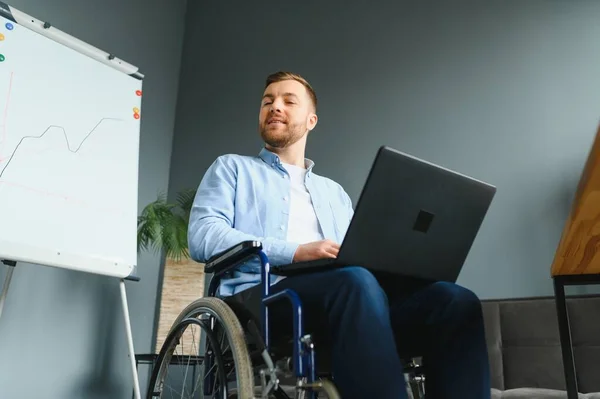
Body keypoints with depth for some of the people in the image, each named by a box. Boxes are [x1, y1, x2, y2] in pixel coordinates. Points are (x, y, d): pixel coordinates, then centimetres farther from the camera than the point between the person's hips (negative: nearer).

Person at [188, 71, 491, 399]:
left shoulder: (335, 192, 32)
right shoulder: (232, 167, 19)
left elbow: (360, 257, 21)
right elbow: (203, 237, 0)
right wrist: (295, 252, -13)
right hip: (262, 296, -4)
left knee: (455, 300, -22)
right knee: (355, 279, -38)